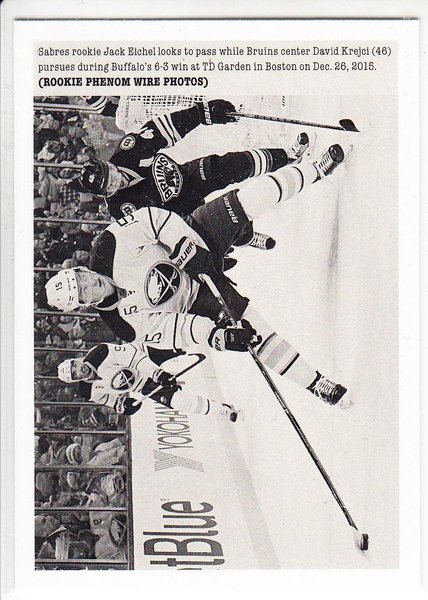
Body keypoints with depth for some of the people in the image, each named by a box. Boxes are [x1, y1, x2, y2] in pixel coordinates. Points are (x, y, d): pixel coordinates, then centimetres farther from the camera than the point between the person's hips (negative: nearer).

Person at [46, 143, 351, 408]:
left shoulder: (115, 239, -19)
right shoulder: (124, 319, -18)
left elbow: (158, 218, -12)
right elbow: (166, 328, -23)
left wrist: (187, 247, -23)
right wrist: (215, 335, -33)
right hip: (198, 297, -1)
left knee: (251, 196, -18)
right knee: (257, 334, -16)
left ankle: (317, 168, 1)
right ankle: (315, 382, 1)